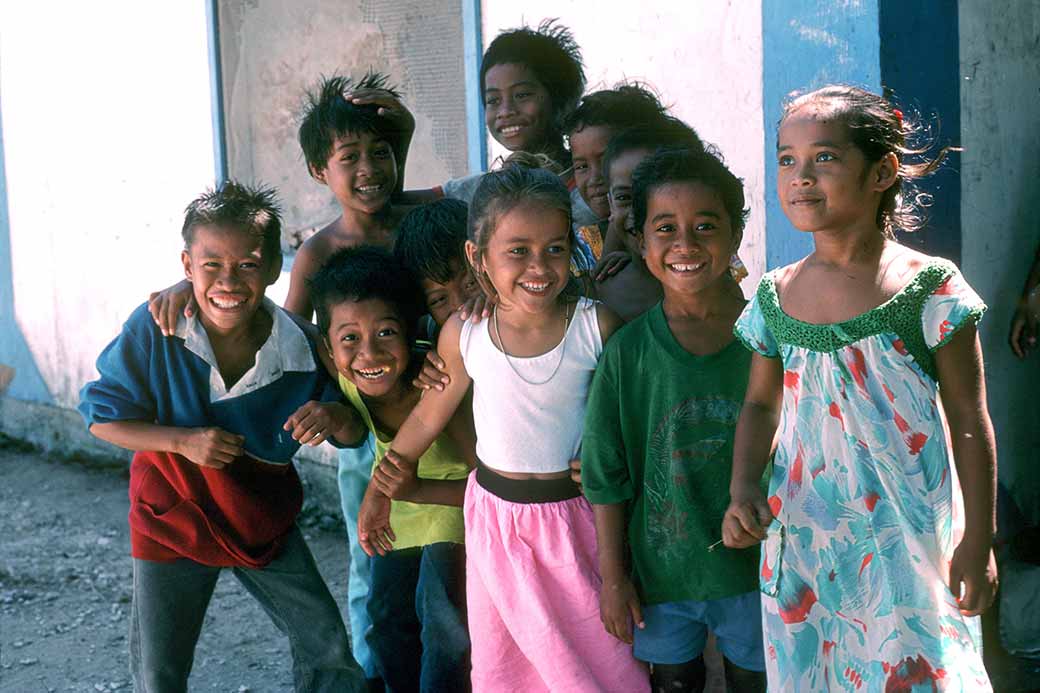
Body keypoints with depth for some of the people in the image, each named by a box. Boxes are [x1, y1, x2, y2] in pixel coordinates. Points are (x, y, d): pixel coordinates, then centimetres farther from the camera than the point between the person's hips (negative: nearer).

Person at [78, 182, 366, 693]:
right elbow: (103, 418, -15)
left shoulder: (299, 348, -18)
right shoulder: (153, 330, -23)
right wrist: (183, 441, -29)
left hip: (264, 517, 2)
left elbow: (354, 436, -6)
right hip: (173, 517, -1)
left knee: (329, 650, 7)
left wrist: (334, 416, -31)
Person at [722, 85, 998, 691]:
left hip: (907, 541, -3)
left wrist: (978, 542, -4)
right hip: (803, 538, 4)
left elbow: (970, 424, -5)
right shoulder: (774, 298, 1)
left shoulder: (930, 290, -10)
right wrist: (744, 491, -4)